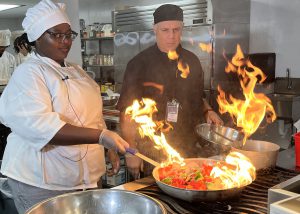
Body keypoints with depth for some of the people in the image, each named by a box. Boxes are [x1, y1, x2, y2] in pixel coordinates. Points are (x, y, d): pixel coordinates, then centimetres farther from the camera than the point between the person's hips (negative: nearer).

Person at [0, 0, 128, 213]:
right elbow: (38, 125, -28)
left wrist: (111, 146, 15)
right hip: (42, 183, -7)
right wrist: (100, 136, -34)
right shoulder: (28, 73, -13)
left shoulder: (77, 71, 12)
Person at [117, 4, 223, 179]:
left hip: (189, 151, 4)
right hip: (152, 153, -4)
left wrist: (208, 111, 1)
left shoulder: (192, 61, 7)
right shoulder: (139, 64, -7)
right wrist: (131, 152, -11)